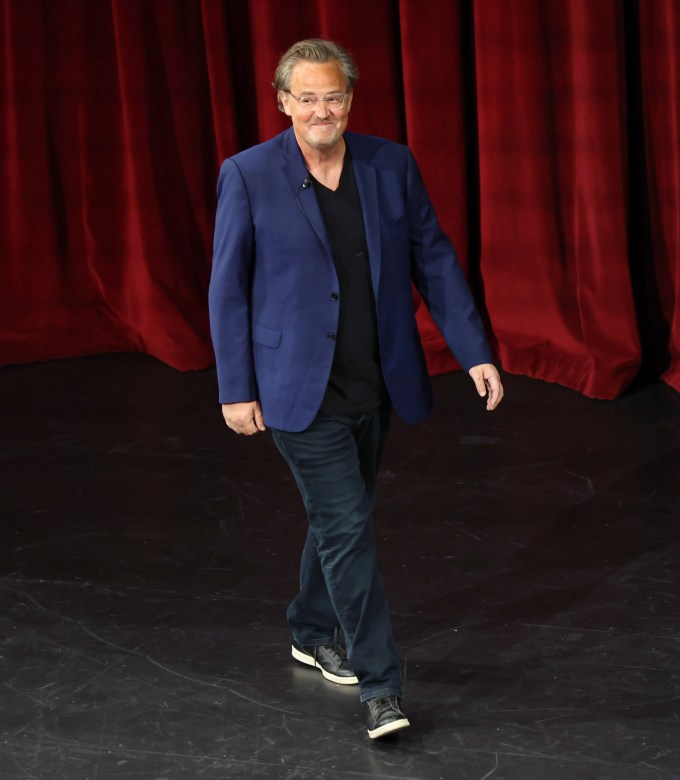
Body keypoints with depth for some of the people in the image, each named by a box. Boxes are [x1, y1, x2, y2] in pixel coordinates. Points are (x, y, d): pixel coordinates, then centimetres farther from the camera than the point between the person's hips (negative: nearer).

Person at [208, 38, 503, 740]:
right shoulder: (248, 176, -8)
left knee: (336, 517, 18)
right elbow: (228, 288, -4)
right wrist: (235, 390, -6)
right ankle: (379, 684, -2)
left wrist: (475, 352, -2)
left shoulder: (392, 165, 1)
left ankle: (313, 635, 40)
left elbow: (434, 261, 5)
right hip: (298, 388, -4)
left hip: (374, 385, 4)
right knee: (348, 524, -8)